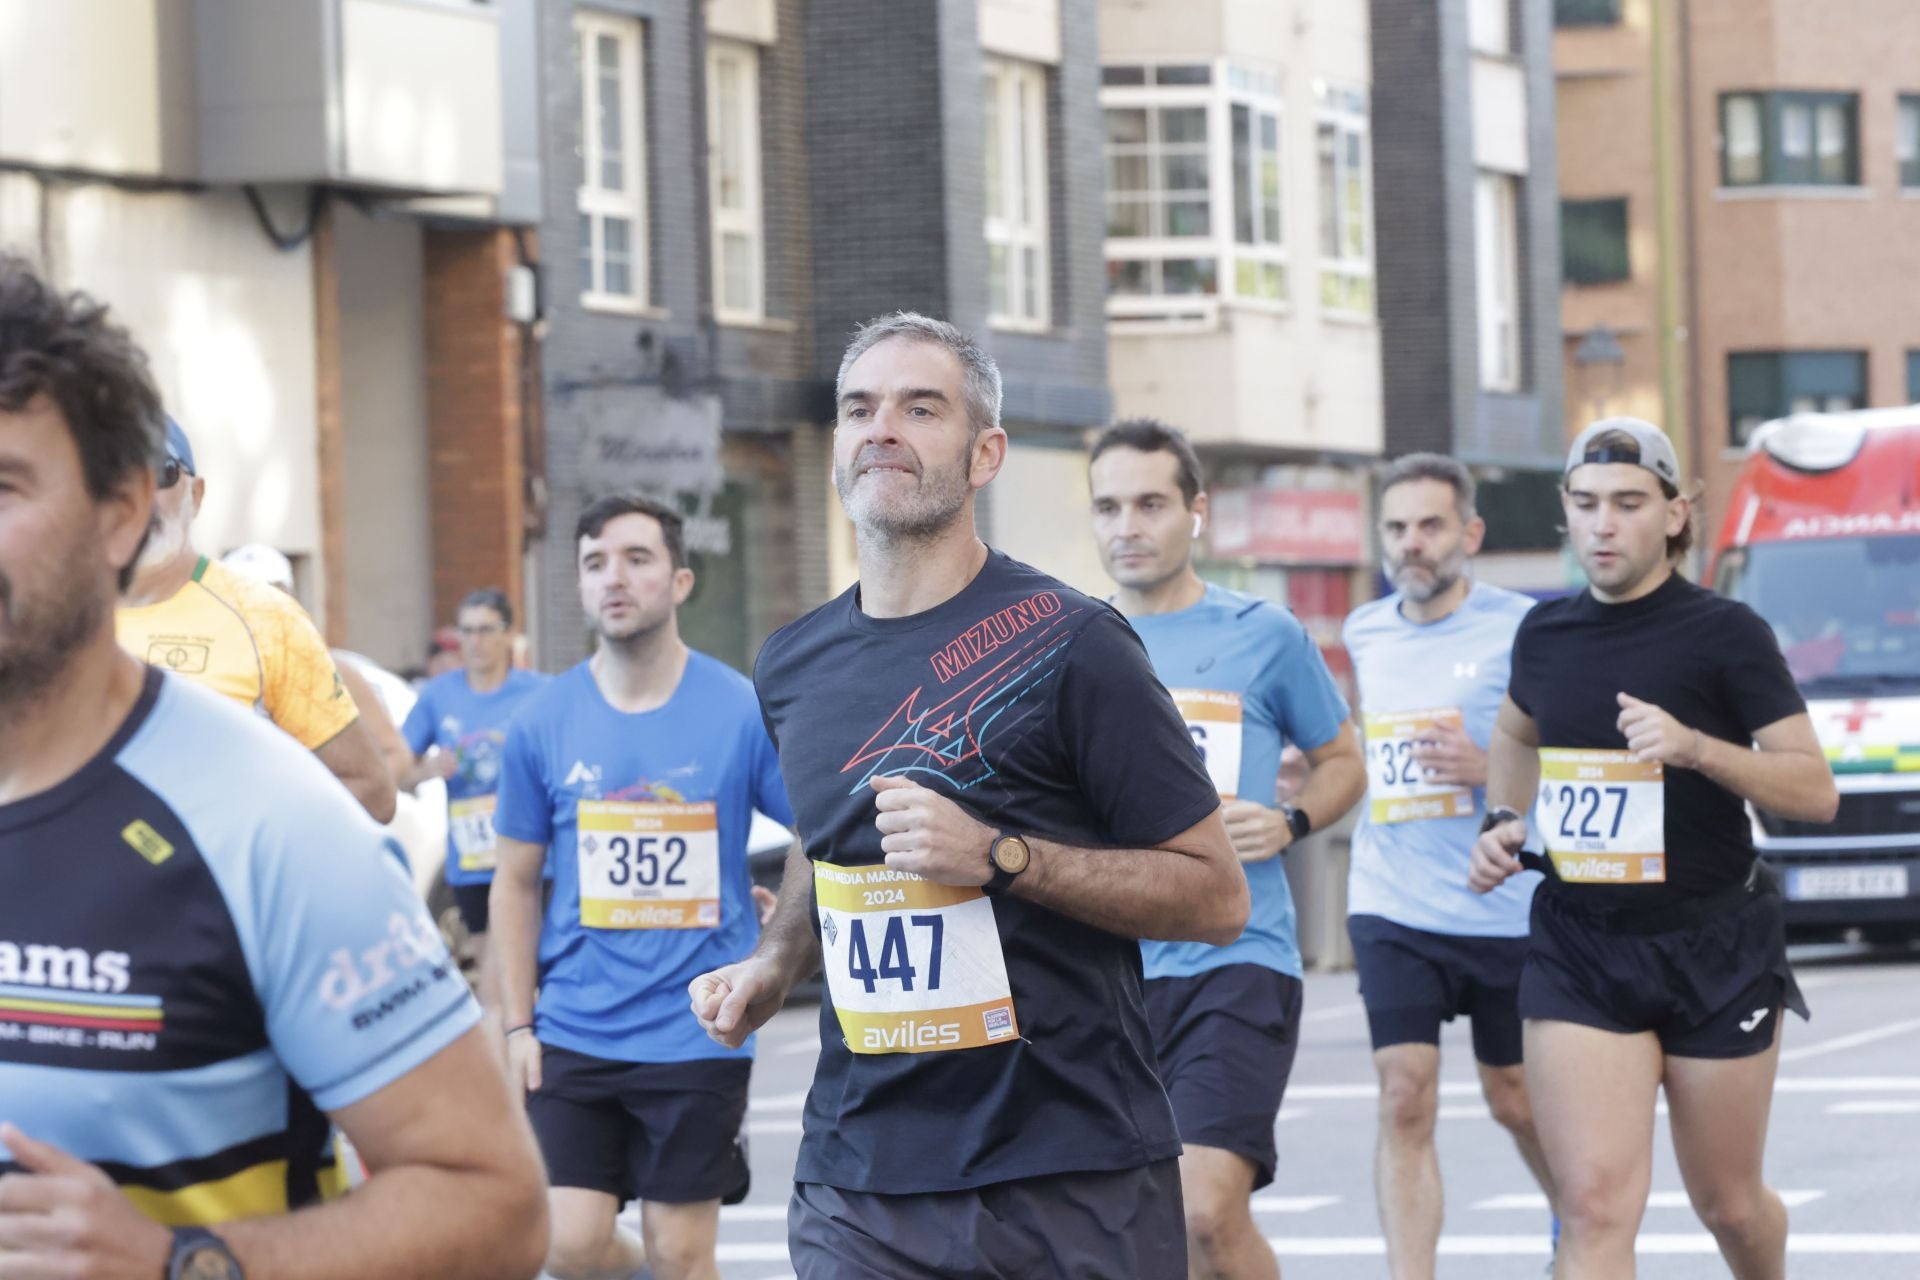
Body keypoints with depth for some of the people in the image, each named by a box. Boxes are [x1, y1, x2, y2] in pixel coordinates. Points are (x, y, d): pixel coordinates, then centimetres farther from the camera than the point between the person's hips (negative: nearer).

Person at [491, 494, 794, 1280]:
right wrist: (518, 1024, 3)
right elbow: (516, 884, 8)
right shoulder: (542, 722, 1)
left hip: (698, 1032, -1)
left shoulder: (742, 711, -5)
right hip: (573, 1030, 2)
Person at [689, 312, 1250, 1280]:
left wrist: (1000, 855, -18)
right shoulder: (792, 668, 10)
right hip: (857, 1188, 4)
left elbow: (1217, 896, -8)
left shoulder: (1065, 644, -7)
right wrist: (772, 968, 12)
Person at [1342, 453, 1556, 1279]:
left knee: (1516, 1099, 13)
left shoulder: (1520, 629, -8)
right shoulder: (1365, 633, 9)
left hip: (1505, 908, -3)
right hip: (1391, 907, 3)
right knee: (1404, 1101, -9)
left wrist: (1488, 768, -22)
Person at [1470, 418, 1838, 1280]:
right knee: (1594, 1206, -13)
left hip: (1714, 950, -2)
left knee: (1727, 1204, 12)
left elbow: (1815, 791, -13)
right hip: (1577, 949, 3)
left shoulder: (1724, 633, -9)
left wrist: (1694, 747, -27)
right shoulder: (1545, 634, 6)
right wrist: (1502, 823, 11)